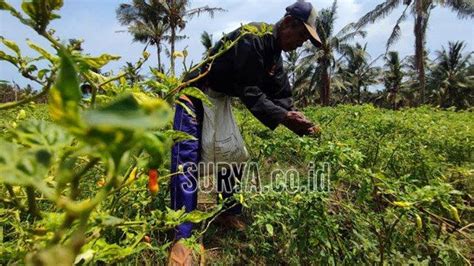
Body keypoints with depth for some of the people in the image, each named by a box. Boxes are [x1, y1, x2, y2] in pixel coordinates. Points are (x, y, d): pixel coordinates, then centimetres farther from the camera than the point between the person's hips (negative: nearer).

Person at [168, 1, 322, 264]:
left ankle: (230, 213, 25)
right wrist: (282, 118, -32)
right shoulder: (252, 37, -22)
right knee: (187, 161, -14)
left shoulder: (274, 56, 8)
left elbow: (281, 95, 3)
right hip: (195, 98, -9)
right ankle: (182, 238, -7)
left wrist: (298, 120, -13)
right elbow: (249, 92, -27)